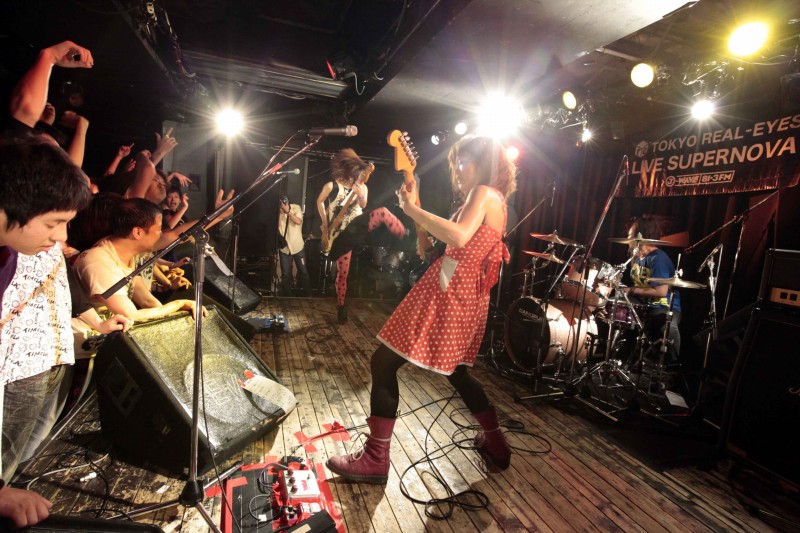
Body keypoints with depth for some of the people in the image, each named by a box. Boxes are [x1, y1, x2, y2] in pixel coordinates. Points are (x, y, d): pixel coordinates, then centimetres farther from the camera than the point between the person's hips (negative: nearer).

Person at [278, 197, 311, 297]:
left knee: (303, 271, 8)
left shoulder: (296, 208, -7)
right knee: (285, 274, 7)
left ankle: (307, 295, 23)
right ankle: (287, 295, 22)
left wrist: (288, 211, -26)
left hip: (297, 246, -1)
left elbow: (299, 221, -21)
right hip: (284, 247, 1)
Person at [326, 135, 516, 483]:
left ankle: (374, 460, 5)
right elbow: (450, 237, 20)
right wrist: (418, 212, 13)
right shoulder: (495, 201, 21)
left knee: (383, 363, -4)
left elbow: (459, 237, -28)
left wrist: (412, 210, -20)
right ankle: (495, 444, 37)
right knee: (456, 370, 26)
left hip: (447, 293, -10)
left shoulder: (484, 193, -8)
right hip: (468, 298, 10)